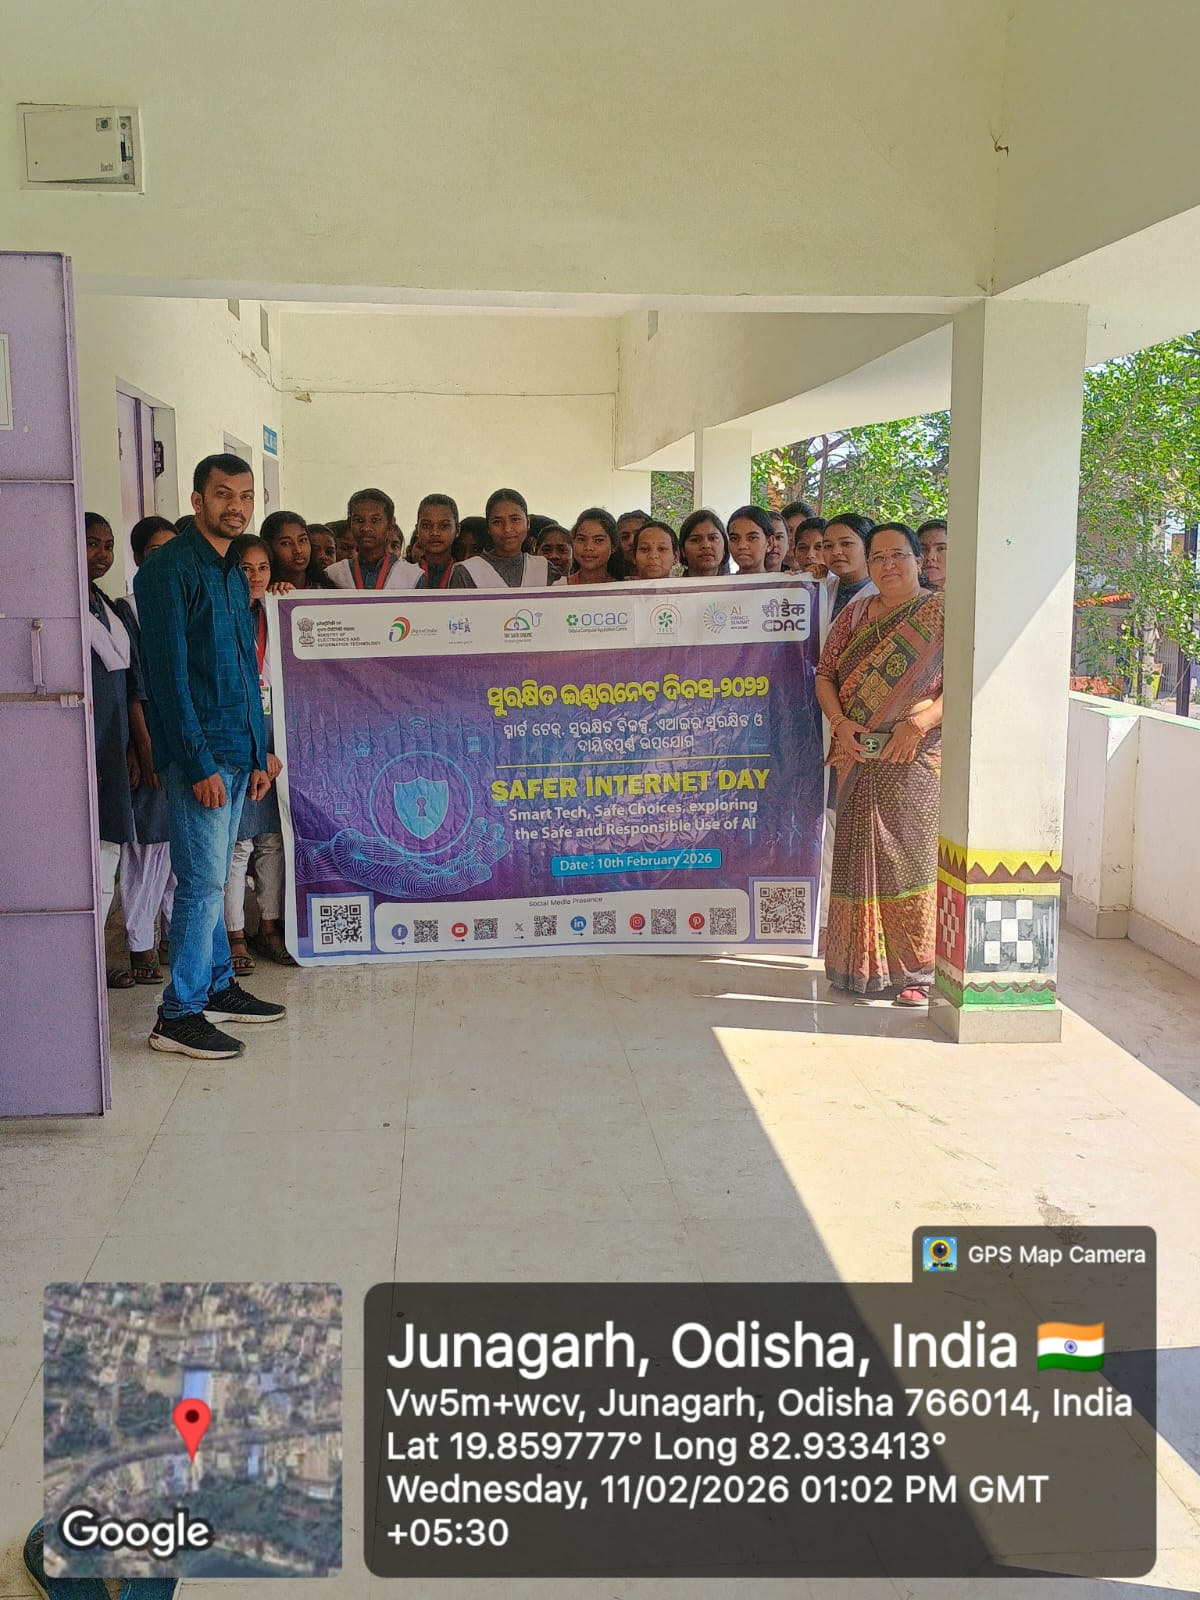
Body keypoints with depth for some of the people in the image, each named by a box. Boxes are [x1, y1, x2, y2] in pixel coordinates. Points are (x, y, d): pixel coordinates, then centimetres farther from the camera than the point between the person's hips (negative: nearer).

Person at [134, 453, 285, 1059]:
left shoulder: (234, 575, 17)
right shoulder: (168, 570, -10)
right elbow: (168, 673, -16)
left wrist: (258, 754, 16)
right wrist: (199, 763, -19)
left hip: (237, 751, 8)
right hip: (197, 753, -8)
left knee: (213, 877, 15)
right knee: (203, 882, -7)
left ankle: (218, 988, 25)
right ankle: (178, 1016, 0)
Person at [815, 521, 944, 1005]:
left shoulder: (942, 613, 0)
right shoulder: (855, 613, 14)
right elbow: (825, 674, 11)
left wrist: (918, 723, -20)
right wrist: (840, 723, -7)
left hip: (917, 759, -4)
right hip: (859, 757, 4)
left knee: (913, 854, -6)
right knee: (860, 856, 6)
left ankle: (917, 971, 1)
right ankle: (863, 964, 16)